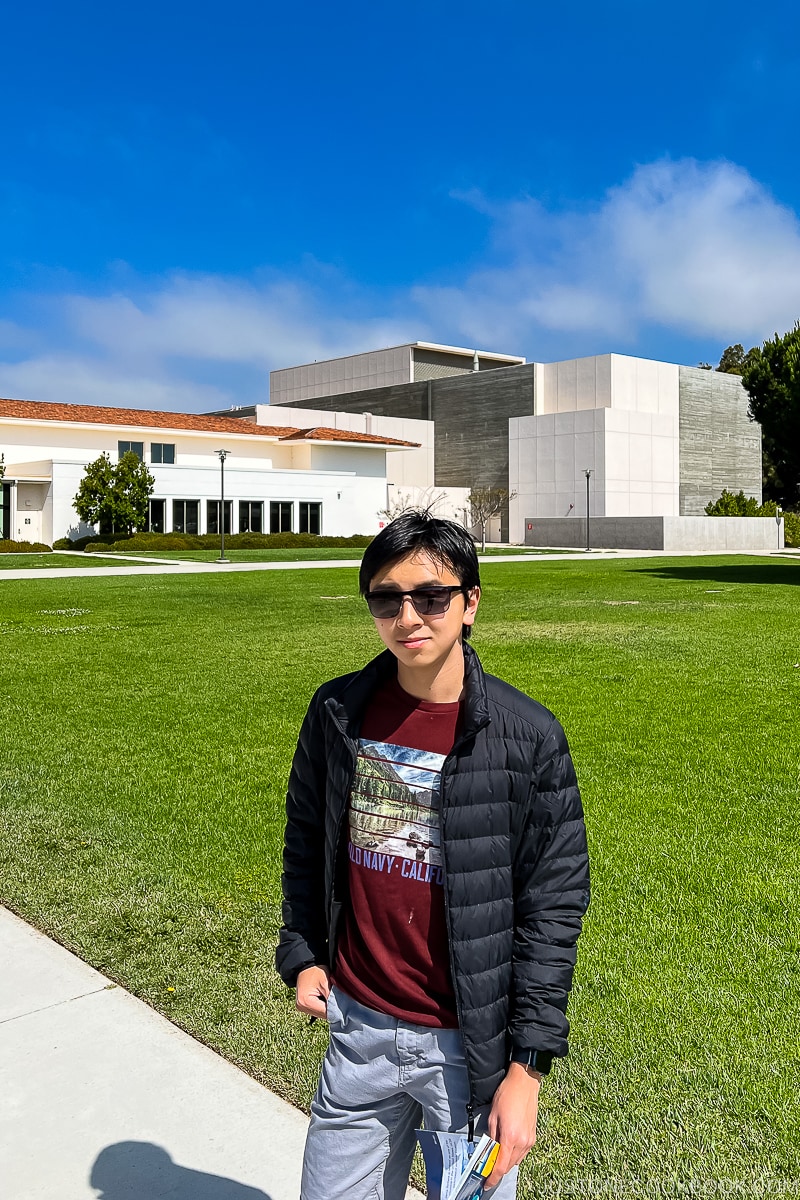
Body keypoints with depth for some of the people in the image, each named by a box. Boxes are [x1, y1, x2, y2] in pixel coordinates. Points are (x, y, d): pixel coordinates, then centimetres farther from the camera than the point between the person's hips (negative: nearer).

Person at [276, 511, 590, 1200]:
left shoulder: (528, 736, -15)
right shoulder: (338, 712, -5)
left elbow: (555, 904, -10)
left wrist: (527, 1067, -10)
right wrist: (302, 954, 6)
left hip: (469, 1043, -3)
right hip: (357, 1026, 3)